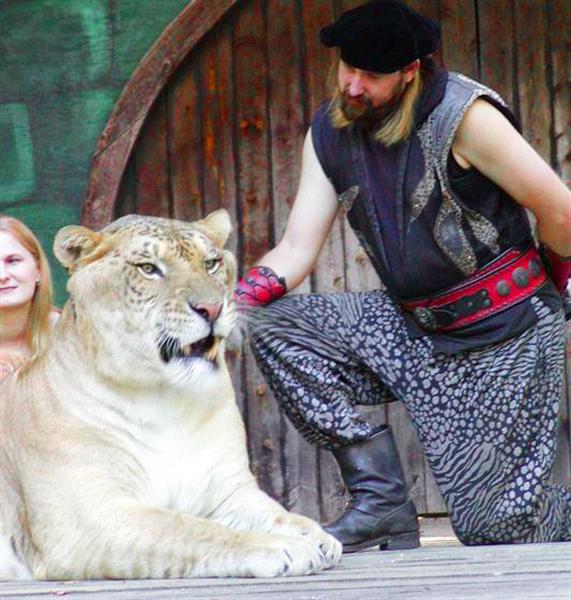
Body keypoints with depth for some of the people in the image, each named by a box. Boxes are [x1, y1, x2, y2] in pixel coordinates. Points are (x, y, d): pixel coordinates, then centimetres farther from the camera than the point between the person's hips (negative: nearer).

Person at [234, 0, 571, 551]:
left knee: (493, 527, -10)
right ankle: (381, 499, -8)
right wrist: (224, 304, -20)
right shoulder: (329, 133, 2)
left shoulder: (463, 115, -18)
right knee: (273, 326, -13)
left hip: (502, 339, -6)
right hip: (412, 329, 6)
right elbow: (296, 250, -2)